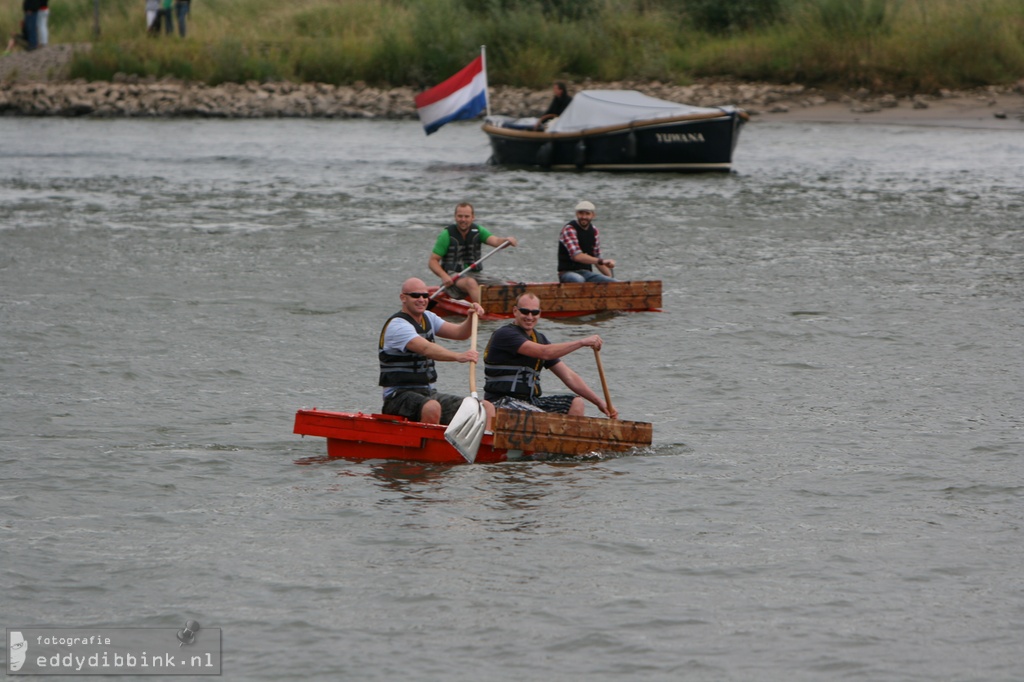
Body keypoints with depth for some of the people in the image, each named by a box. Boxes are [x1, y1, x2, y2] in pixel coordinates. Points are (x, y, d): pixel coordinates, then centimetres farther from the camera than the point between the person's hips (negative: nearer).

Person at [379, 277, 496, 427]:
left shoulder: (427, 318, 15)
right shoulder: (398, 325, -13)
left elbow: (459, 333, 12)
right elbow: (426, 349, -30)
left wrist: (472, 317, -9)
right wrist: (458, 356, -44)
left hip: (430, 394, 8)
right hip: (400, 396, -8)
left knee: (487, 409, -6)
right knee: (432, 408, -42)